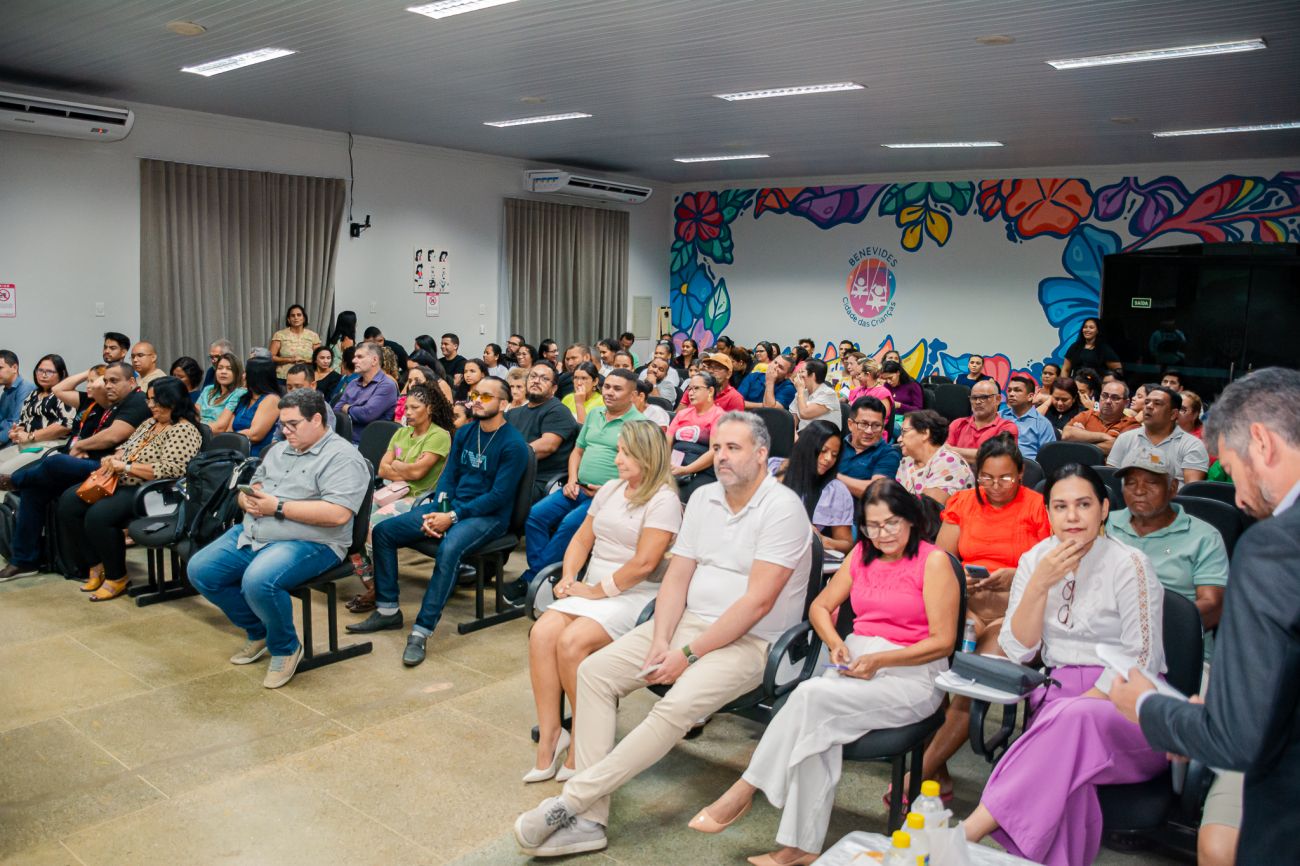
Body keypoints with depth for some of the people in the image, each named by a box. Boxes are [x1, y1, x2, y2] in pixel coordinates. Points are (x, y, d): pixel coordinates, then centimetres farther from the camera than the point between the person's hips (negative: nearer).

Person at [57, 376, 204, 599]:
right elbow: (127, 446, 24)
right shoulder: (150, 423, 15)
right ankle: (95, 565, 8)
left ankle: (117, 577, -8)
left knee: (98, 515, -29)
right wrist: (114, 459, 0)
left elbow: (170, 469, -25)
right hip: (122, 484, 10)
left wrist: (125, 467, -22)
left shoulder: (184, 430, -14)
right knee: (69, 501, -1)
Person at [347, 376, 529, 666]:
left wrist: (453, 517, -20)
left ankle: (421, 631, -31)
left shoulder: (513, 444, -11)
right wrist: (439, 510, -9)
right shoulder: (464, 432, 10)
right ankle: (387, 610, 6)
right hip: (450, 506, 8)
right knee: (382, 532, -3)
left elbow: (499, 496, -16)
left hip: (488, 516, -7)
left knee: (449, 548, -38)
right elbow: (449, 475, 11)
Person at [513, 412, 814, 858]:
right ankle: (590, 819, -12)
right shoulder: (703, 499, 10)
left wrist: (688, 654, -20)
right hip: (687, 621, 7)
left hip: (749, 640, -7)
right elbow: (677, 577, 8)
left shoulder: (782, 507, -14)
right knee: (594, 671, -9)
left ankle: (571, 800, -20)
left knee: (676, 706, -32)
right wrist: (660, 641, -8)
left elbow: (757, 602, -20)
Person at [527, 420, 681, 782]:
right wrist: (569, 576, 2)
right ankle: (549, 735, -11)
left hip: (634, 596, -7)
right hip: (590, 589, 7)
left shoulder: (663, 500, -9)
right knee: (541, 633, -19)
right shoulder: (611, 489, 15)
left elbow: (644, 564, -17)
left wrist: (597, 591, -12)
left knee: (572, 642, -29)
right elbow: (582, 539, 19)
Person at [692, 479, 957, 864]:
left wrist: (878, 660, -16)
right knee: (819, 726, -29)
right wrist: (836, 643, -4)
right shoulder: (862, 554, 13)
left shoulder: (933, 561, -4)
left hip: (912, 674, -5)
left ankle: (744, 790, -19)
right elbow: (821, 606, 17)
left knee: (811, 695, -29)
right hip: (856, 661, 5)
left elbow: (943, 642, -8)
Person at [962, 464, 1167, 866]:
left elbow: (1142, 662, -10)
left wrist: (1077, 704, -20)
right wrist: (1040, 584, -12)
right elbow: (1018, 650, 1)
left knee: (1074, 718, -37)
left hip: (1124, 706, -3)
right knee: (1064, 760, -35)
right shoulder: (1035, 559, 6)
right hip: (1058, 699, 3)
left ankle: (967, 832, -37)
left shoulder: (1128, 565, -7)